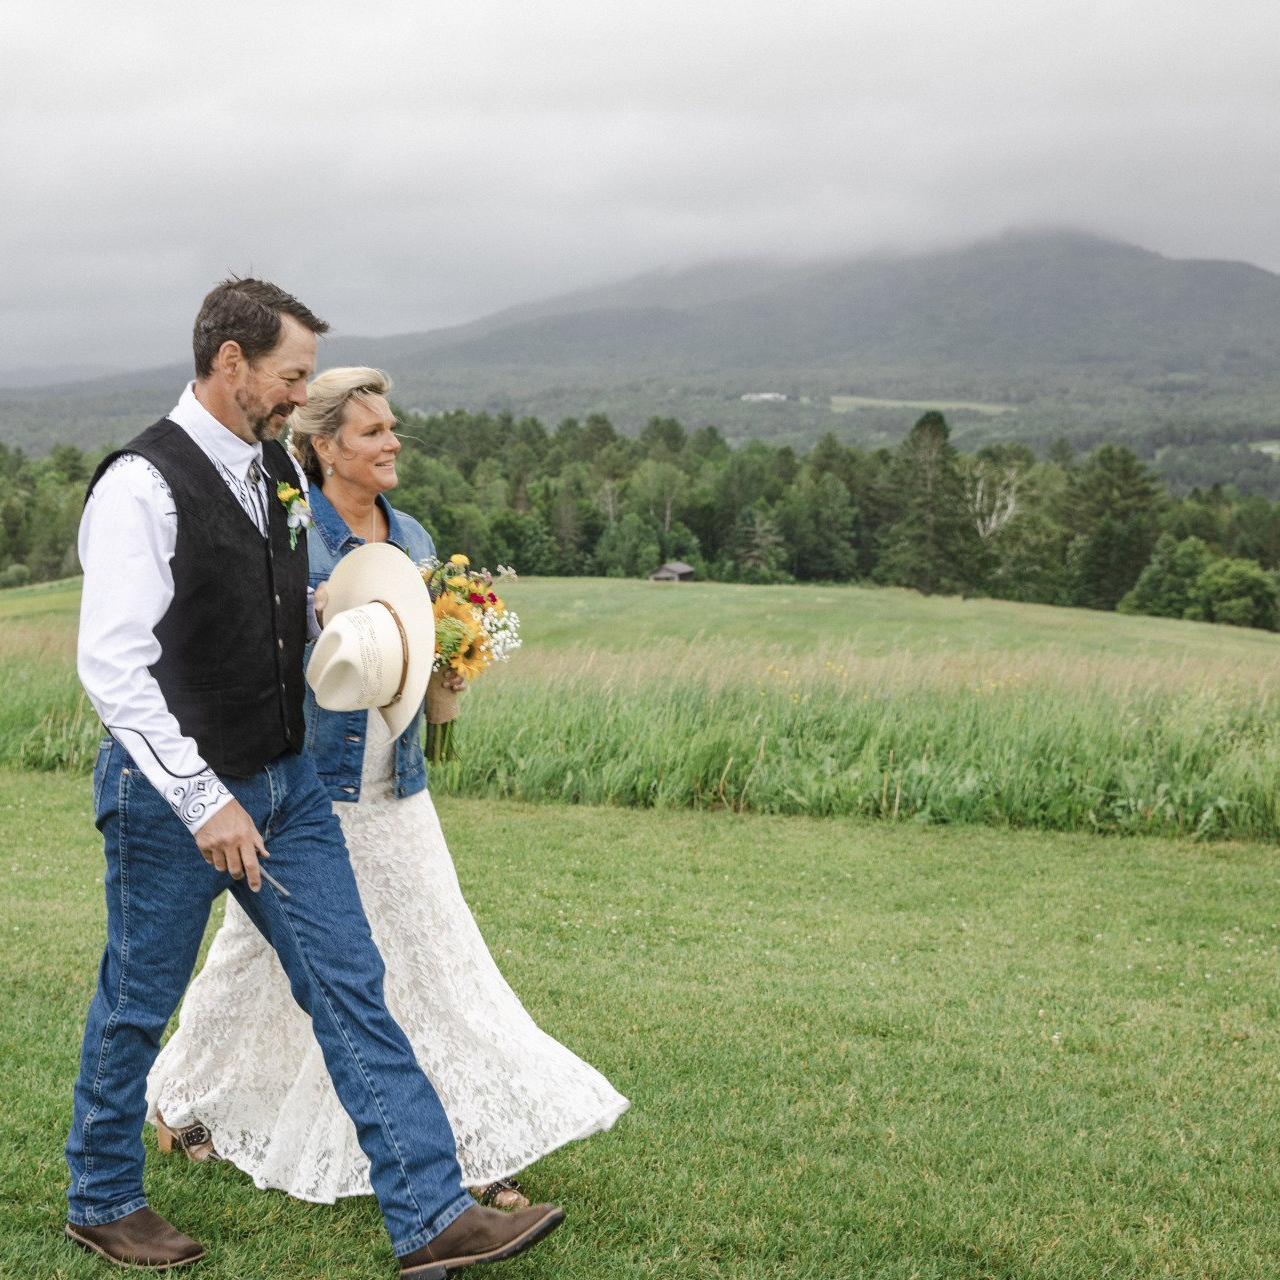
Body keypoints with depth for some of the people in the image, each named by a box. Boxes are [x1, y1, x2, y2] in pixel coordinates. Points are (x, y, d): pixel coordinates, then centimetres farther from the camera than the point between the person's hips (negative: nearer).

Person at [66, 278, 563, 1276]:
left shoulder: (278, 467, 6)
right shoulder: (142, 486, -19)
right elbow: (112, 667, -25)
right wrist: (204, 801, -28)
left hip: (285, 779, 7)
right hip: (173, 792, -7)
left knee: (350, 988, 3)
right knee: (137, 1006, 11)